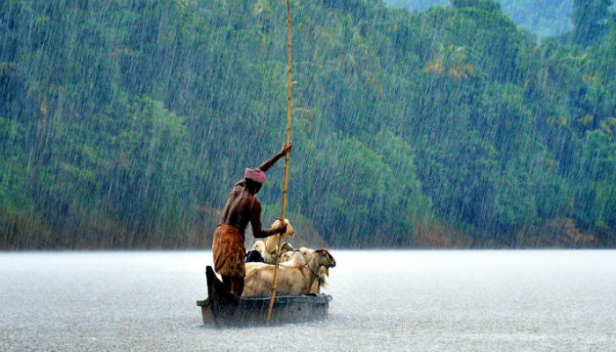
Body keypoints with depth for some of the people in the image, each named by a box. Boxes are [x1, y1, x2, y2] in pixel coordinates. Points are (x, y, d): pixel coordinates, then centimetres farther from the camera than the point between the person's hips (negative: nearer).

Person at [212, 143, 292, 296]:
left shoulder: (237, 188, 12)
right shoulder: (254, 203, -8)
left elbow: (258, 171, 25)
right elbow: (257, 233, -10)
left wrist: (280, 155, 31)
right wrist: (277, 230, 5)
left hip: (219, 236, 8)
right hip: (234, 239, -8)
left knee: (228, 284, 11)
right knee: (237, 284, -7)